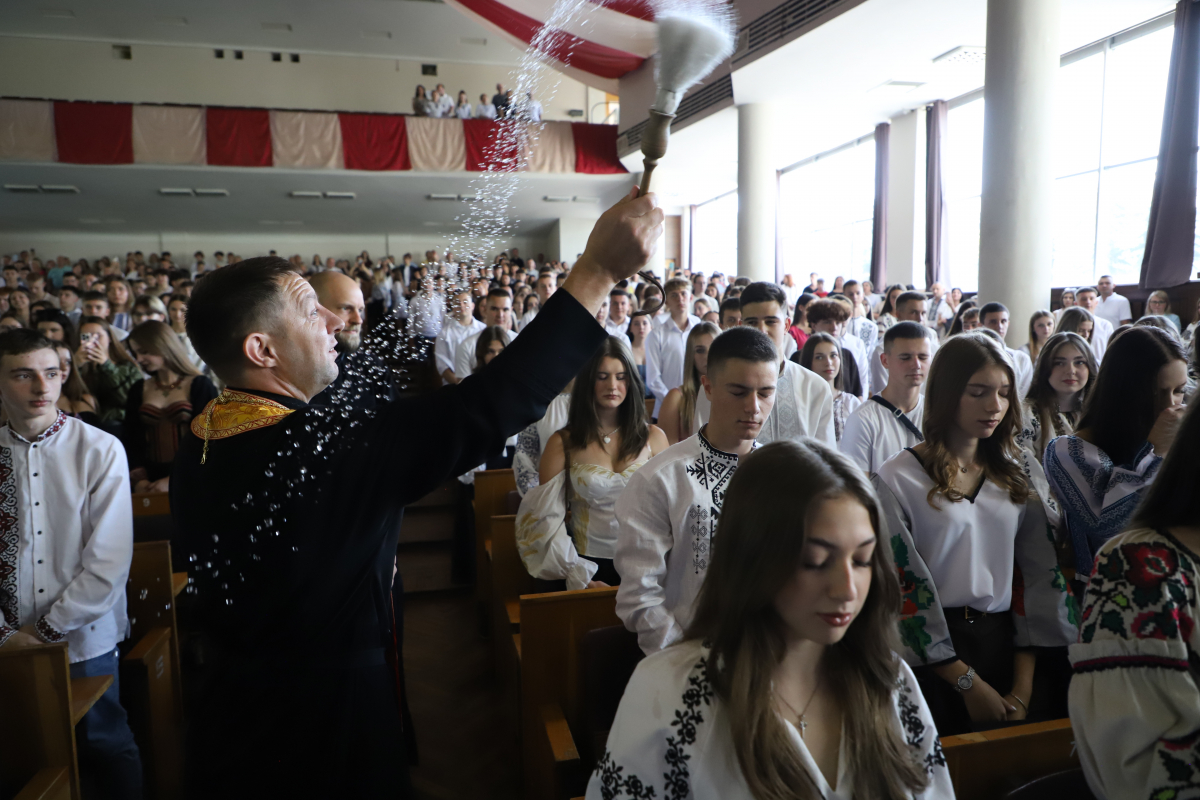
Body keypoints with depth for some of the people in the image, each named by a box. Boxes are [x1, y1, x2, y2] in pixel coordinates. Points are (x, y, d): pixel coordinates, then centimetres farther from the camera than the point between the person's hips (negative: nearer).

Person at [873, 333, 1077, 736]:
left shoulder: (1019, 475, 6)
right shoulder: (896, 479, -9)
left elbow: (1040, 574, 1)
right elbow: (904, 587, -12)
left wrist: (1024, 686, -6)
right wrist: (969, 684, -10)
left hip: (1007, 642, 4)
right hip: (934, 656, -4)